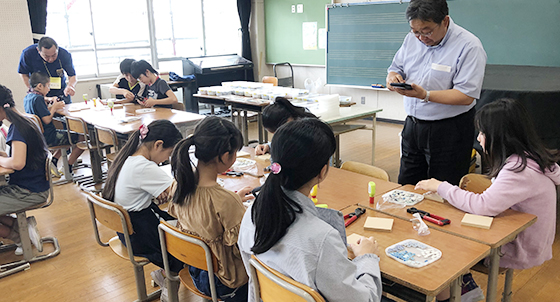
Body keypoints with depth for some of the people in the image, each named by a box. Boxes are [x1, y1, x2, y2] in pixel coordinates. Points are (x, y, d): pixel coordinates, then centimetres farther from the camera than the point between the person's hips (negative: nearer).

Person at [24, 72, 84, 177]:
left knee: (67, 136, 30)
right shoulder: (38, 99, -20)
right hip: (48, 137, -11)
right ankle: (68, 167, 4)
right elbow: (47, 120, -23)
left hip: (38, 136, 11)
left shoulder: (27, 98, 11)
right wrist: (54, 108, -8)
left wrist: (52, 107, 11)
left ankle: (53, 160, 16)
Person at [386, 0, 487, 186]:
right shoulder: (411, 39, 5)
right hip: (413, 126, 6)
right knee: (406, 190, 17)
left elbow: (466, 96, -20)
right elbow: (395, 68, 14)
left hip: (449, 132, -6)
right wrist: (393, 77, -11)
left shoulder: (469, 46, -14)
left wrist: (425, 95, -29)